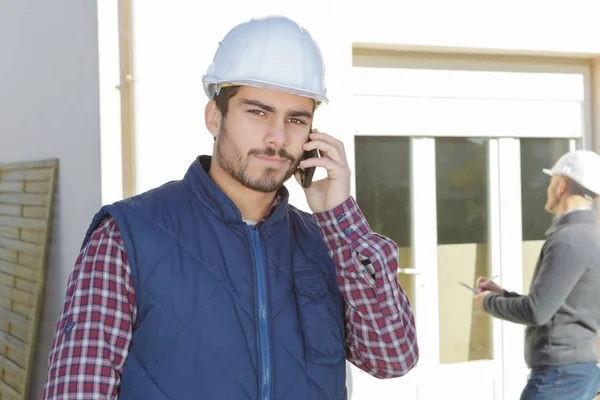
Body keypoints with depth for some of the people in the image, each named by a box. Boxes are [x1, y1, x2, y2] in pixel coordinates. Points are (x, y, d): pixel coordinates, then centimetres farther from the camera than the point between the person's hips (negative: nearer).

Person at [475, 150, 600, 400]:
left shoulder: (570, 241, -16)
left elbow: (537, 311, -20)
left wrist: (489, 302, -3)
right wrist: (501, 294, 15)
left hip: (560, 374, -10)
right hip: (575, 371, 10)